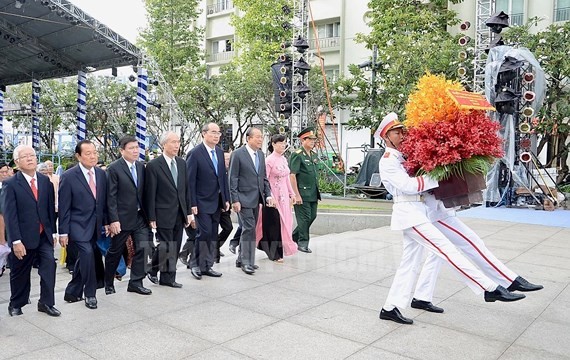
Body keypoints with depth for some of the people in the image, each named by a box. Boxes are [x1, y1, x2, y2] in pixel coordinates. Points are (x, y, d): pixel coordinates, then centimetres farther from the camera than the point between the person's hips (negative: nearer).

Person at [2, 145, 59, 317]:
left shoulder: (45, 181, 5)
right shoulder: (10, 184, -7)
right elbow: (9, 215, -11)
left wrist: (53, 232, 7)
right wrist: (16, 241, -16)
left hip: (44, 236, 3)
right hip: (24, 238, -3)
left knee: (49, 265, -8)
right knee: (20, 273, 11)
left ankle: (46, 303, 7)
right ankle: (16, 305, 31)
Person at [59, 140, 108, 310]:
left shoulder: (101, 174, 4)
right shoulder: (68, 176, -10)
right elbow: (63, 207, -8)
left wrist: (106, 223, 8)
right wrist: (63, 232, -9)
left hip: (95, 226, 5)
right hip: (79, 225, -5)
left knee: (83, 258, 12)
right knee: (87, 253, -20)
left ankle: (72, 292, 30)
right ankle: (90, 294, -2)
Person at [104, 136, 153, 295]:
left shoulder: (141, 167, 7)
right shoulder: (114, 168, -10)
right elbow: (111, 196, -13)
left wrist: (148, 215, 8)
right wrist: (113, 220, -16)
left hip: (140, 217, 5)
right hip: (122, 218, -5)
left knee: (144, 248, -2)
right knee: (115, 252, 10)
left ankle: (135, 282, 11)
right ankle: (108, 283, 30)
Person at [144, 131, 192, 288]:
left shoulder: (182, 163, 9)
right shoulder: (153, 165, -10)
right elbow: (150, 194, -10)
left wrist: (188, 212, 8)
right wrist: (151, 218, -11)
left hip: (179, 214, 6)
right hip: (164, 214, -6)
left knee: (175, 248, 10)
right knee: (165, 247, -2)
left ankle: (168, 278, 23)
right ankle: (153, 270, 25)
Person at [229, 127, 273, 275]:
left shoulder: (261, 155, 12)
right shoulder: (238, 154, -9)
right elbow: (232, 179, -10)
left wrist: (268, 195, 6)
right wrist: (235, 200, -14)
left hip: (256, 199, 7)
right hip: (244, 199, -7)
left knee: (248, 229, 13)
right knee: (249, 229, -10)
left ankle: (241, 259, 25)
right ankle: (247, 262, 0)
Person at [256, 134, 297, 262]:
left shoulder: (284, 159, 10)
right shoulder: (269, 160, -12)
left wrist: (291, 194, 16)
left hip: (284, 197, 7)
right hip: (273, 197, -7)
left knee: (283, 223, 12)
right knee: (273, 224, 0)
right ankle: (274, 254, 11)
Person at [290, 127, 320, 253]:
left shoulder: (314, 155, 13)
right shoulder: (297, 155, -12)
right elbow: (292, 176, -16)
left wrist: (317, 192, 19)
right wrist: (296, 195, -19)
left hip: (313, 193, 8)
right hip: (302, 193, -8)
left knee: (312, 216, 13)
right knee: (304, 218, -2)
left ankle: (294, 236, 29)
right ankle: (303, 243, 13)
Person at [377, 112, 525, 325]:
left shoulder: (402, 157, 20)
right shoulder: (388, 160, -7)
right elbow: (408, 185, -17)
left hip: (416, 212, 10)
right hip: (408, 212, -10)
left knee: (410, 263, 10)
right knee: (446, 250, -10)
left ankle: (390, 308, 15)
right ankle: (490, 289, -8)